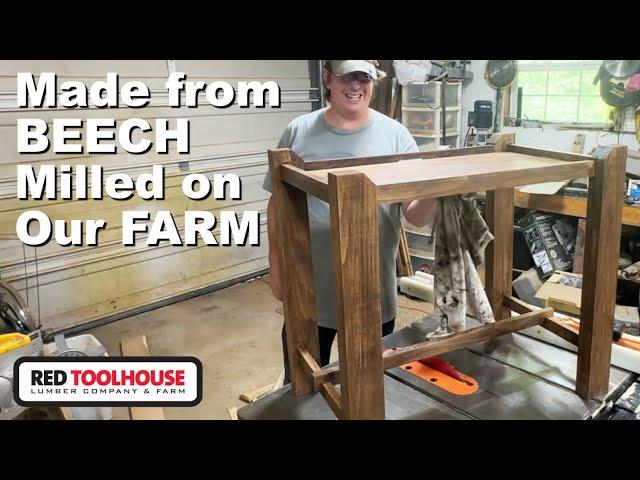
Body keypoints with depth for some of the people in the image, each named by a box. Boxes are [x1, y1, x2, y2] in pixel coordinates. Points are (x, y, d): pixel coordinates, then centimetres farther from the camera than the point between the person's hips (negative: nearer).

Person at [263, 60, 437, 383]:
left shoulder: (395, 135, -5)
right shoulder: (298, 132, -3)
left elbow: (416, 217, -8)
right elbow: (277, 205, 3)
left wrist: (432, 193, -29)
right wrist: (276, 266, 2)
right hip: (309, 287, 1)